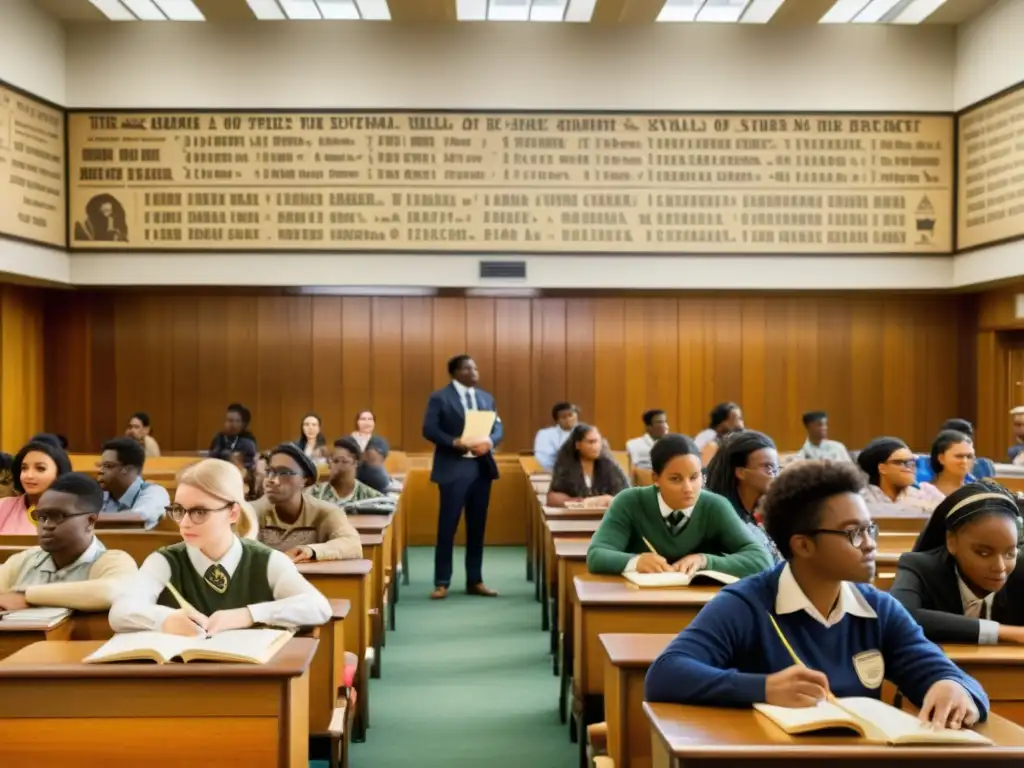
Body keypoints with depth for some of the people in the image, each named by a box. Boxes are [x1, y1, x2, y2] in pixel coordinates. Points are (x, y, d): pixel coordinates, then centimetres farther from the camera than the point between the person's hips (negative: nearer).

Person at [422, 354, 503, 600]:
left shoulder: (486, 398, 13)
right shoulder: (440, 398, -4)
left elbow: (498, 427, 9)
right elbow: (429, 430, -10)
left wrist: (490, 441, -13)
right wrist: (455, 443, -22)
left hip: (481, 466, 5)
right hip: (454, 468, -5)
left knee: (477, 527, 10)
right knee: (447, 527, -1)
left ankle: (475, 581, 19)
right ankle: (442, 583, 7)